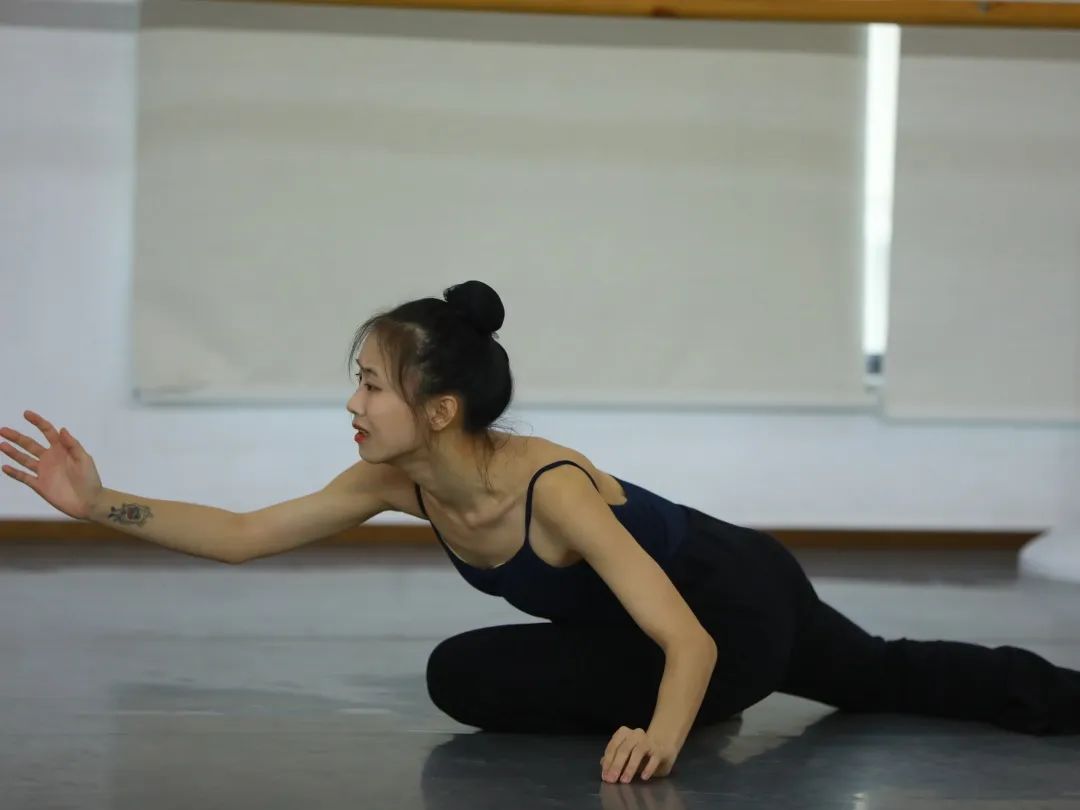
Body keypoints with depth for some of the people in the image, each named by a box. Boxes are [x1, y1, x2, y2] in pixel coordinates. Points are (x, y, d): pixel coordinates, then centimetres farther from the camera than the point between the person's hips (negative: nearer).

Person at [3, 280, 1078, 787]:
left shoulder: (551, 491, -41)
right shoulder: (399, 482, -19)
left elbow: (690, 643, -42)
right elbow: (240, 537, -14)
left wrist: (661, 736, -61)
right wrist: (99, 503, -23)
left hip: (743, 607, -7)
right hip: (678, 603, 8)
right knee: (883, 678, 31)